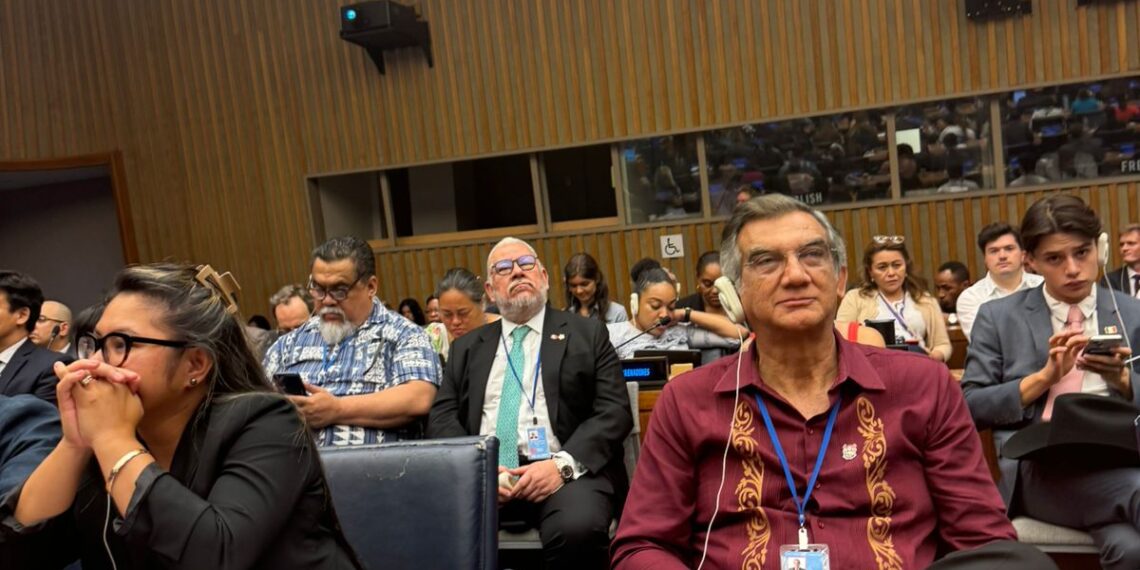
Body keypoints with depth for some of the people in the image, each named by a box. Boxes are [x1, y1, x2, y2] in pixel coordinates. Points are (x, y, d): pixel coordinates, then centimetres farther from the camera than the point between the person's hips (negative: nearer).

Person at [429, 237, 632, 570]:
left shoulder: (587, 334, 11)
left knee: (577, 529, -33)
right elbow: (442, 417, 11)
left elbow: (614, 411, 2)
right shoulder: (467, 347, 20)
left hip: (564, 469, -1)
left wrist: (564, 464, -15)